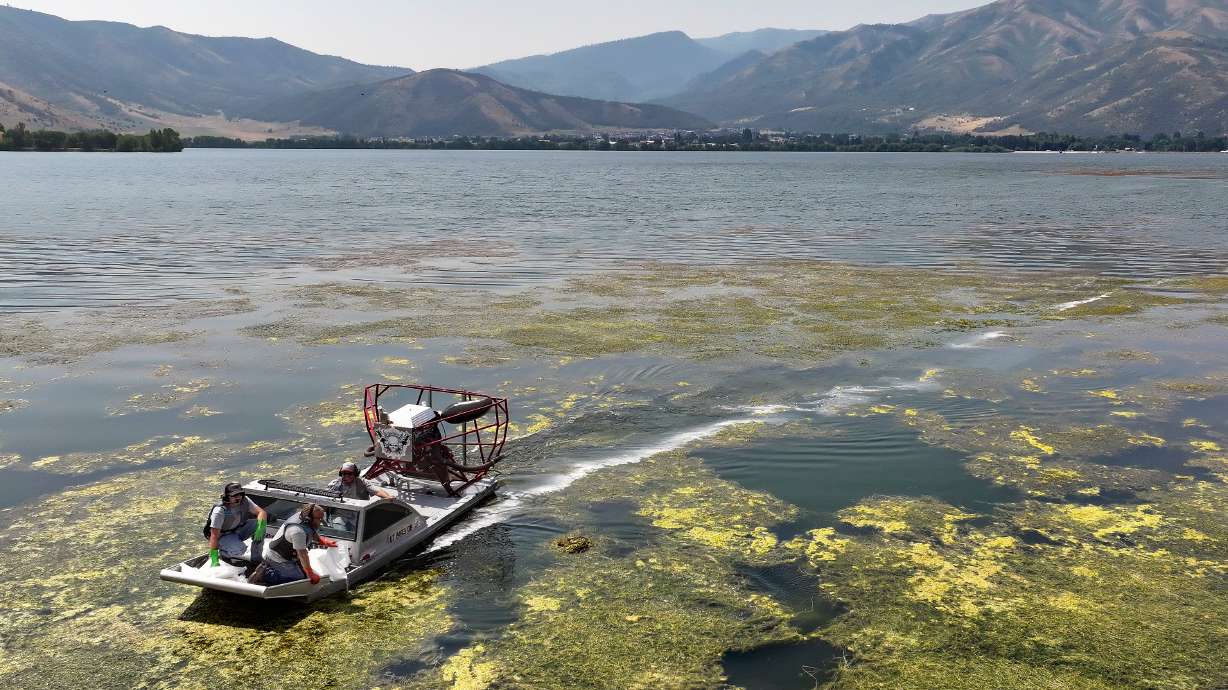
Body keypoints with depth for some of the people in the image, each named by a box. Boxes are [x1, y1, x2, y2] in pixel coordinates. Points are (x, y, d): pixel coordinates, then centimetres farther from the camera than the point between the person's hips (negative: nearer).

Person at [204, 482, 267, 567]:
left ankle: (256, 558, -4)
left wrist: (260, 528, -38)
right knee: (239, 549, -35)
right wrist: (214, 559, -34)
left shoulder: (244, 501, -15)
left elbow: (262, 512, -17)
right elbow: (214, 535, -30)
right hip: (223, 536, -6)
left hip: (238, 530, 6)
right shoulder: (220, 511, -29)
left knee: (260, 524, -19)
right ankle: (223, 552, 1)